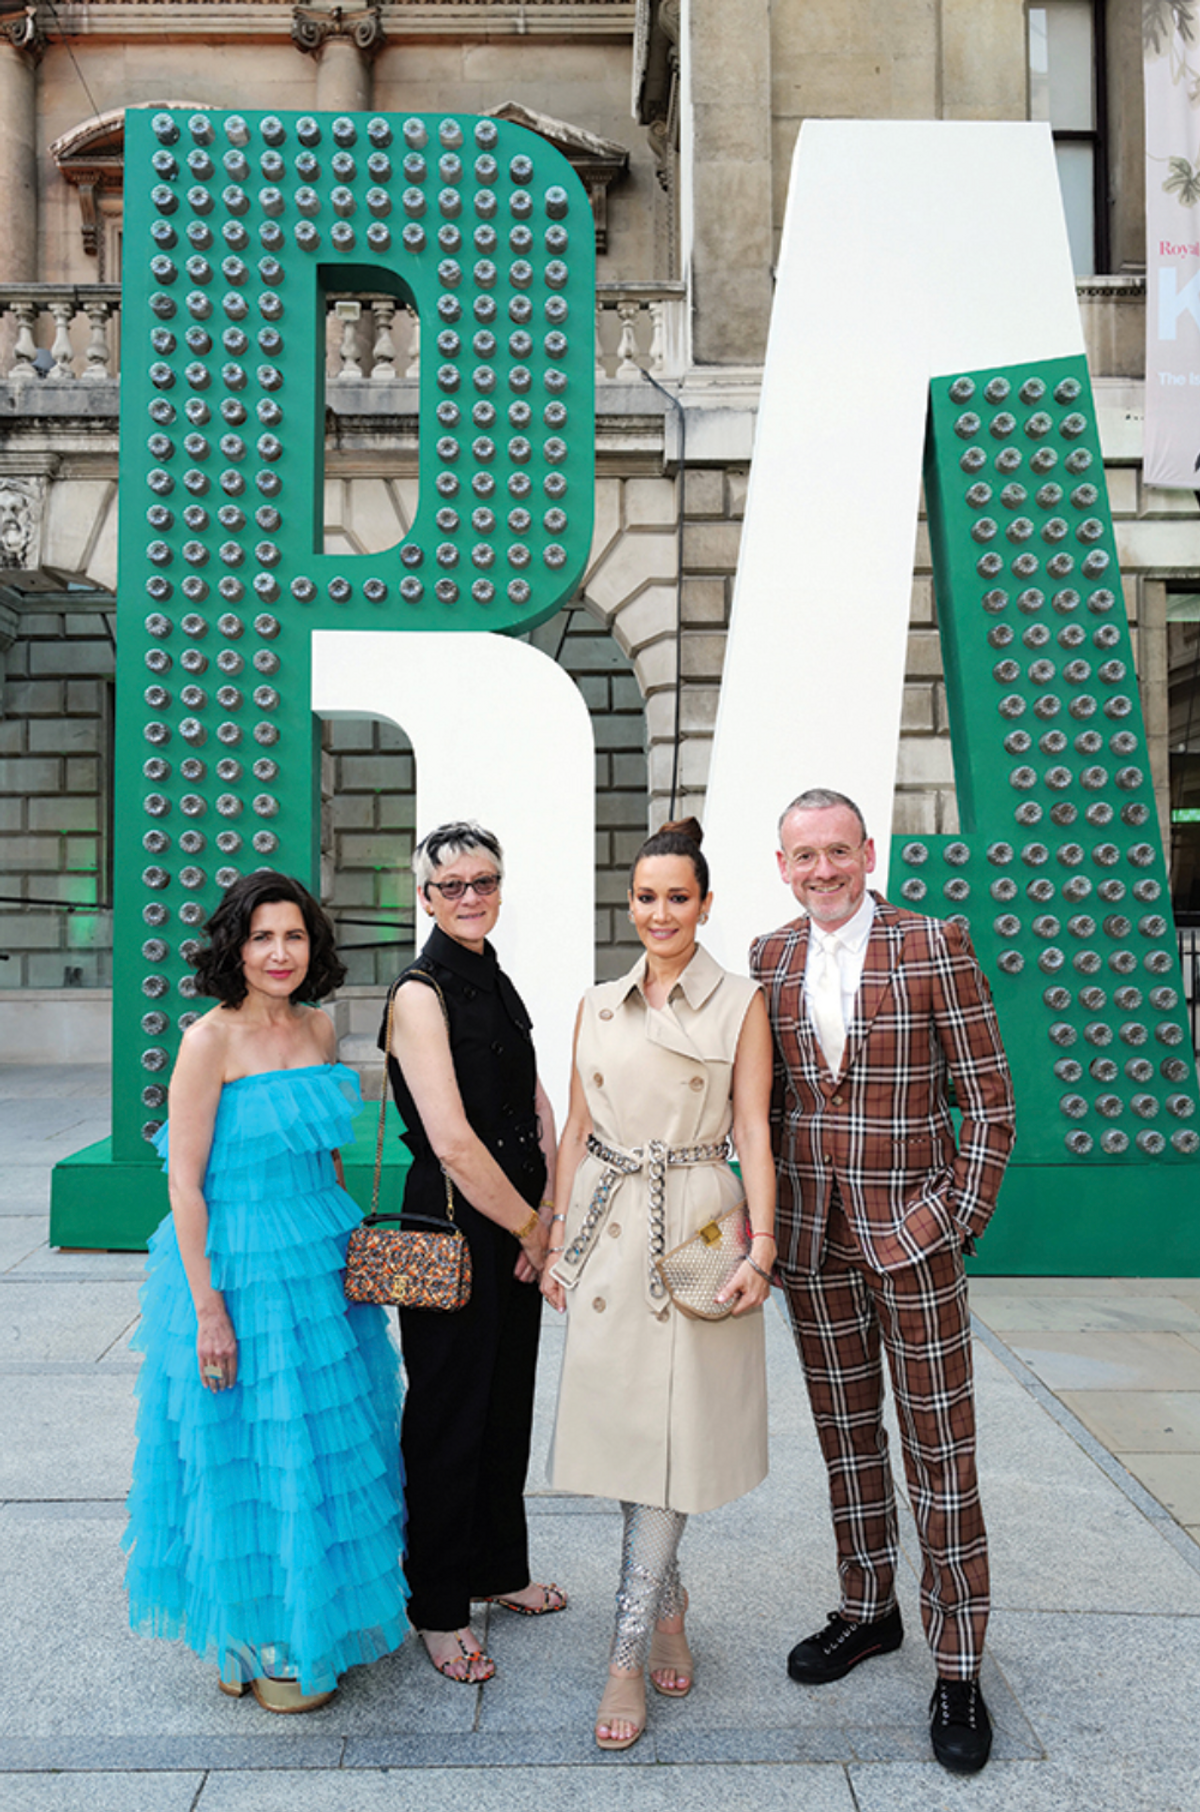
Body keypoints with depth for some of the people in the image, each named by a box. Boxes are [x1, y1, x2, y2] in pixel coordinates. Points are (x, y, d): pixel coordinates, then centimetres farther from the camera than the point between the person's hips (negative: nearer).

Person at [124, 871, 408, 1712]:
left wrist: (346, 1244, 14)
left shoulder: (319, 1029, 5)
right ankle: (256, 1643, 27)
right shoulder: (211, 1040, -14)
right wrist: (209, 1311, -17)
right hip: (242, 1271, -7)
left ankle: (317, 1619, 37)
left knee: (324, 1448, 17)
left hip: (322, 1265, 7)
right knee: (251, 1459, 7)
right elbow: (184, 1184, -15)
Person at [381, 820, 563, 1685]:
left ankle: (500, 1568, 38)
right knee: (449, 1411, 5)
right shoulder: (421, 994, -15)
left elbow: (539, 1110, 10)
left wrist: (547, 1217, -2)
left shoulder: (499, 987, 11)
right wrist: (530, 1226, -12)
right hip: (452, 1225, -8)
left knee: (509, 1399, 19)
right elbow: (452, 1141, -21)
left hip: (517, 1226, 8)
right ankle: (439, 1609, 23)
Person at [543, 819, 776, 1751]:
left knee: (670, 1429, -2)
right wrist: (558, 1241, 9)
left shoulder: (740, 1002, 0)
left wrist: (761, 1245, -12)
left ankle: (629, 1655, 9)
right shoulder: (597, 1005, 10)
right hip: (607, 1229, 4)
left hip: (695, 1229, -3)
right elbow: (576, 1130, 13)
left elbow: (753, 1131, -3)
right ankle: (668, 1606, 30)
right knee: (622, 1422, 8)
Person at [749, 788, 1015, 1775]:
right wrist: (771, 1214, 5)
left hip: (912, 1237, -4)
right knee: (846, 1433, 17)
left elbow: (990, 1100, -6)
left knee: (940, 1449, 4)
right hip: (812, 1240, 4)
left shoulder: (933, 945, -8)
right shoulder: (770, 959, 5)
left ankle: (958, 1666, 19)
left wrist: (957, 1221, -10)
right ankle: (869, 1610, 35)